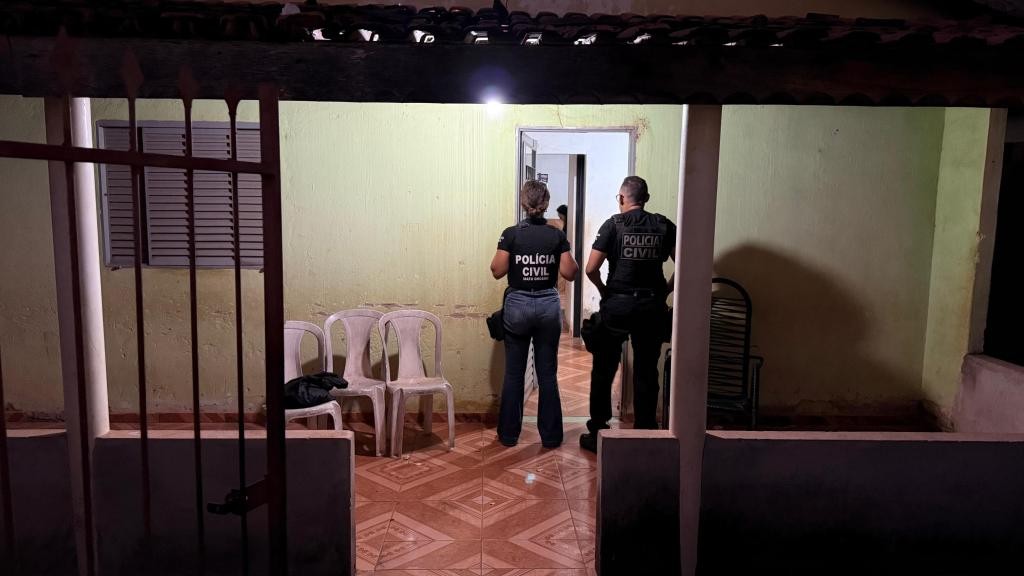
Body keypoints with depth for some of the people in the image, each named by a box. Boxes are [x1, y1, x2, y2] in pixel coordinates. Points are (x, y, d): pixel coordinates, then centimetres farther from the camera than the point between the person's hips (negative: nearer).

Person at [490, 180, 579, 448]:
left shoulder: (511, 234, -7)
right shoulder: (557, 235, -3)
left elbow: (497, 270, -5)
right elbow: (569, 273, -3)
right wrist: (568, 251, 13)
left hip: (517, 305, -1)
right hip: (548, 306, 1)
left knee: (514, 373, 9)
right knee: (548, 373, 8)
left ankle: (509, 434, 17)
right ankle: (550, 435, 15)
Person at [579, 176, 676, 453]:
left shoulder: (614, 225, -5)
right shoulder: (664, 226, 3)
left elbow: (591, 269, -10)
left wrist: (604, 290, 6)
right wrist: (665, 291, 10)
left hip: (617, 305, -2)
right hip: (652, 306, 2)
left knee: (604, 370, 9)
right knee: (646, 373, 10)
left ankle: (597, 433, 15)